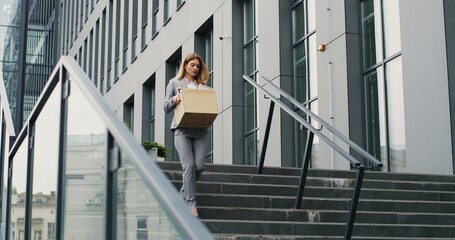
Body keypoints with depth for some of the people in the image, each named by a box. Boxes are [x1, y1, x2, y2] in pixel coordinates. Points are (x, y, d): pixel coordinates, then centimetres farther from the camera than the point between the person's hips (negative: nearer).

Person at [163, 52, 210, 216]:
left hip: (200, 130, 3)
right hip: (182, 129, -3)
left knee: (199, 166, -8)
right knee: (189, 165, -14)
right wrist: (174, 100, -9)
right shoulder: (175, 83, 14)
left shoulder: (203, 86, 19)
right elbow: (166, 108, 11)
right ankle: (191, 204, -12)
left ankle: (183, 195, 16)